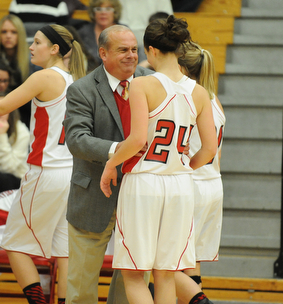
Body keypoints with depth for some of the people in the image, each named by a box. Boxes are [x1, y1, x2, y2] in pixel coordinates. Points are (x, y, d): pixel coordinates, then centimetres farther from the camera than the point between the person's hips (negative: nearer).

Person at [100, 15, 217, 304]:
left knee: (133, 275, 3)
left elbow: (138, 139, -19)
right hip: (180, 186, 4)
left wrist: (110, 165, -3)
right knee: (166, 274, 13)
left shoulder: (143, 85, -10)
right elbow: (210, 148, 3)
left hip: (143, 183, -4)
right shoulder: (199, 93, 4)